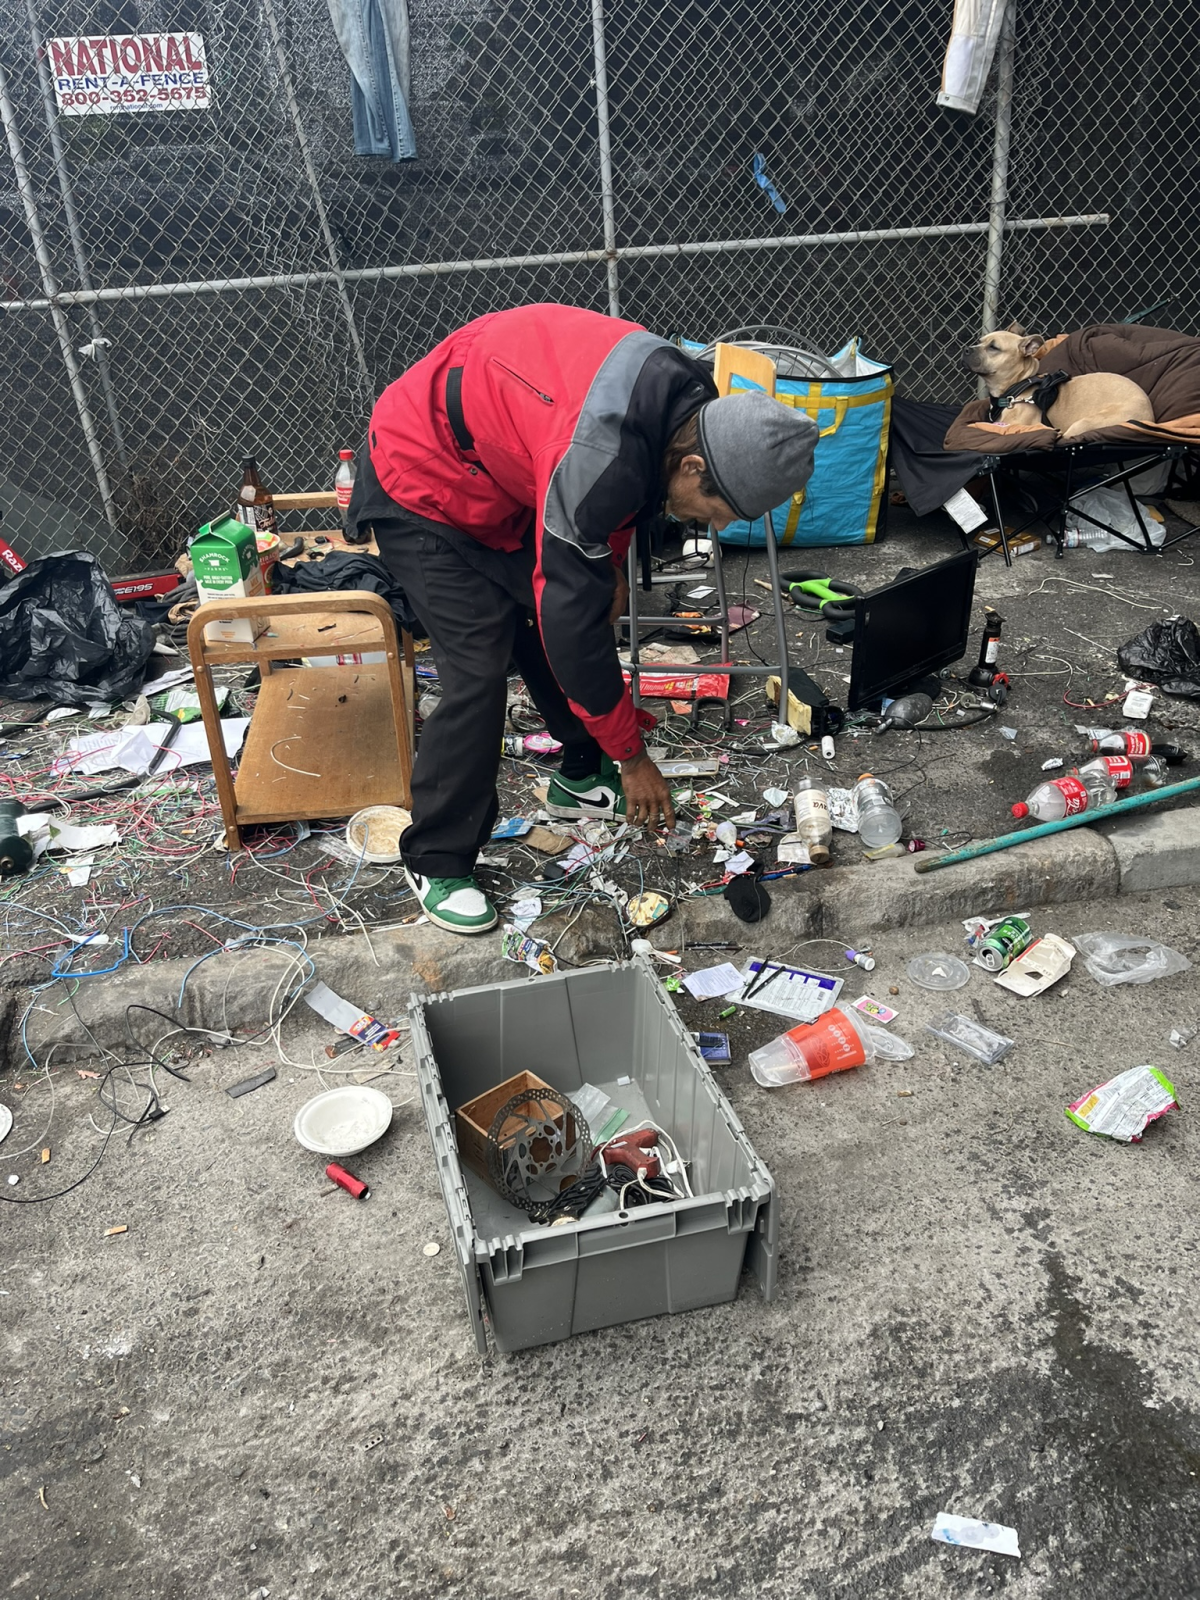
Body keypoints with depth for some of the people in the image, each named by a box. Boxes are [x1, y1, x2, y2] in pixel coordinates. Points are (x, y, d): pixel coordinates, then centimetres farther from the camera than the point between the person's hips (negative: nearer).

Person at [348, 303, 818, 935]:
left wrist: (610, 563, 10)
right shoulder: (593, 461, -39)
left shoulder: (684, 395, -13)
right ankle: (436, 863, 1)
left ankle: (582, 779, 29)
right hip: (422, 488, -8)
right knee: (479, 672, -14)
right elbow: (574, 624, -32)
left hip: (504, 475, 9)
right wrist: (633, 757, -23)